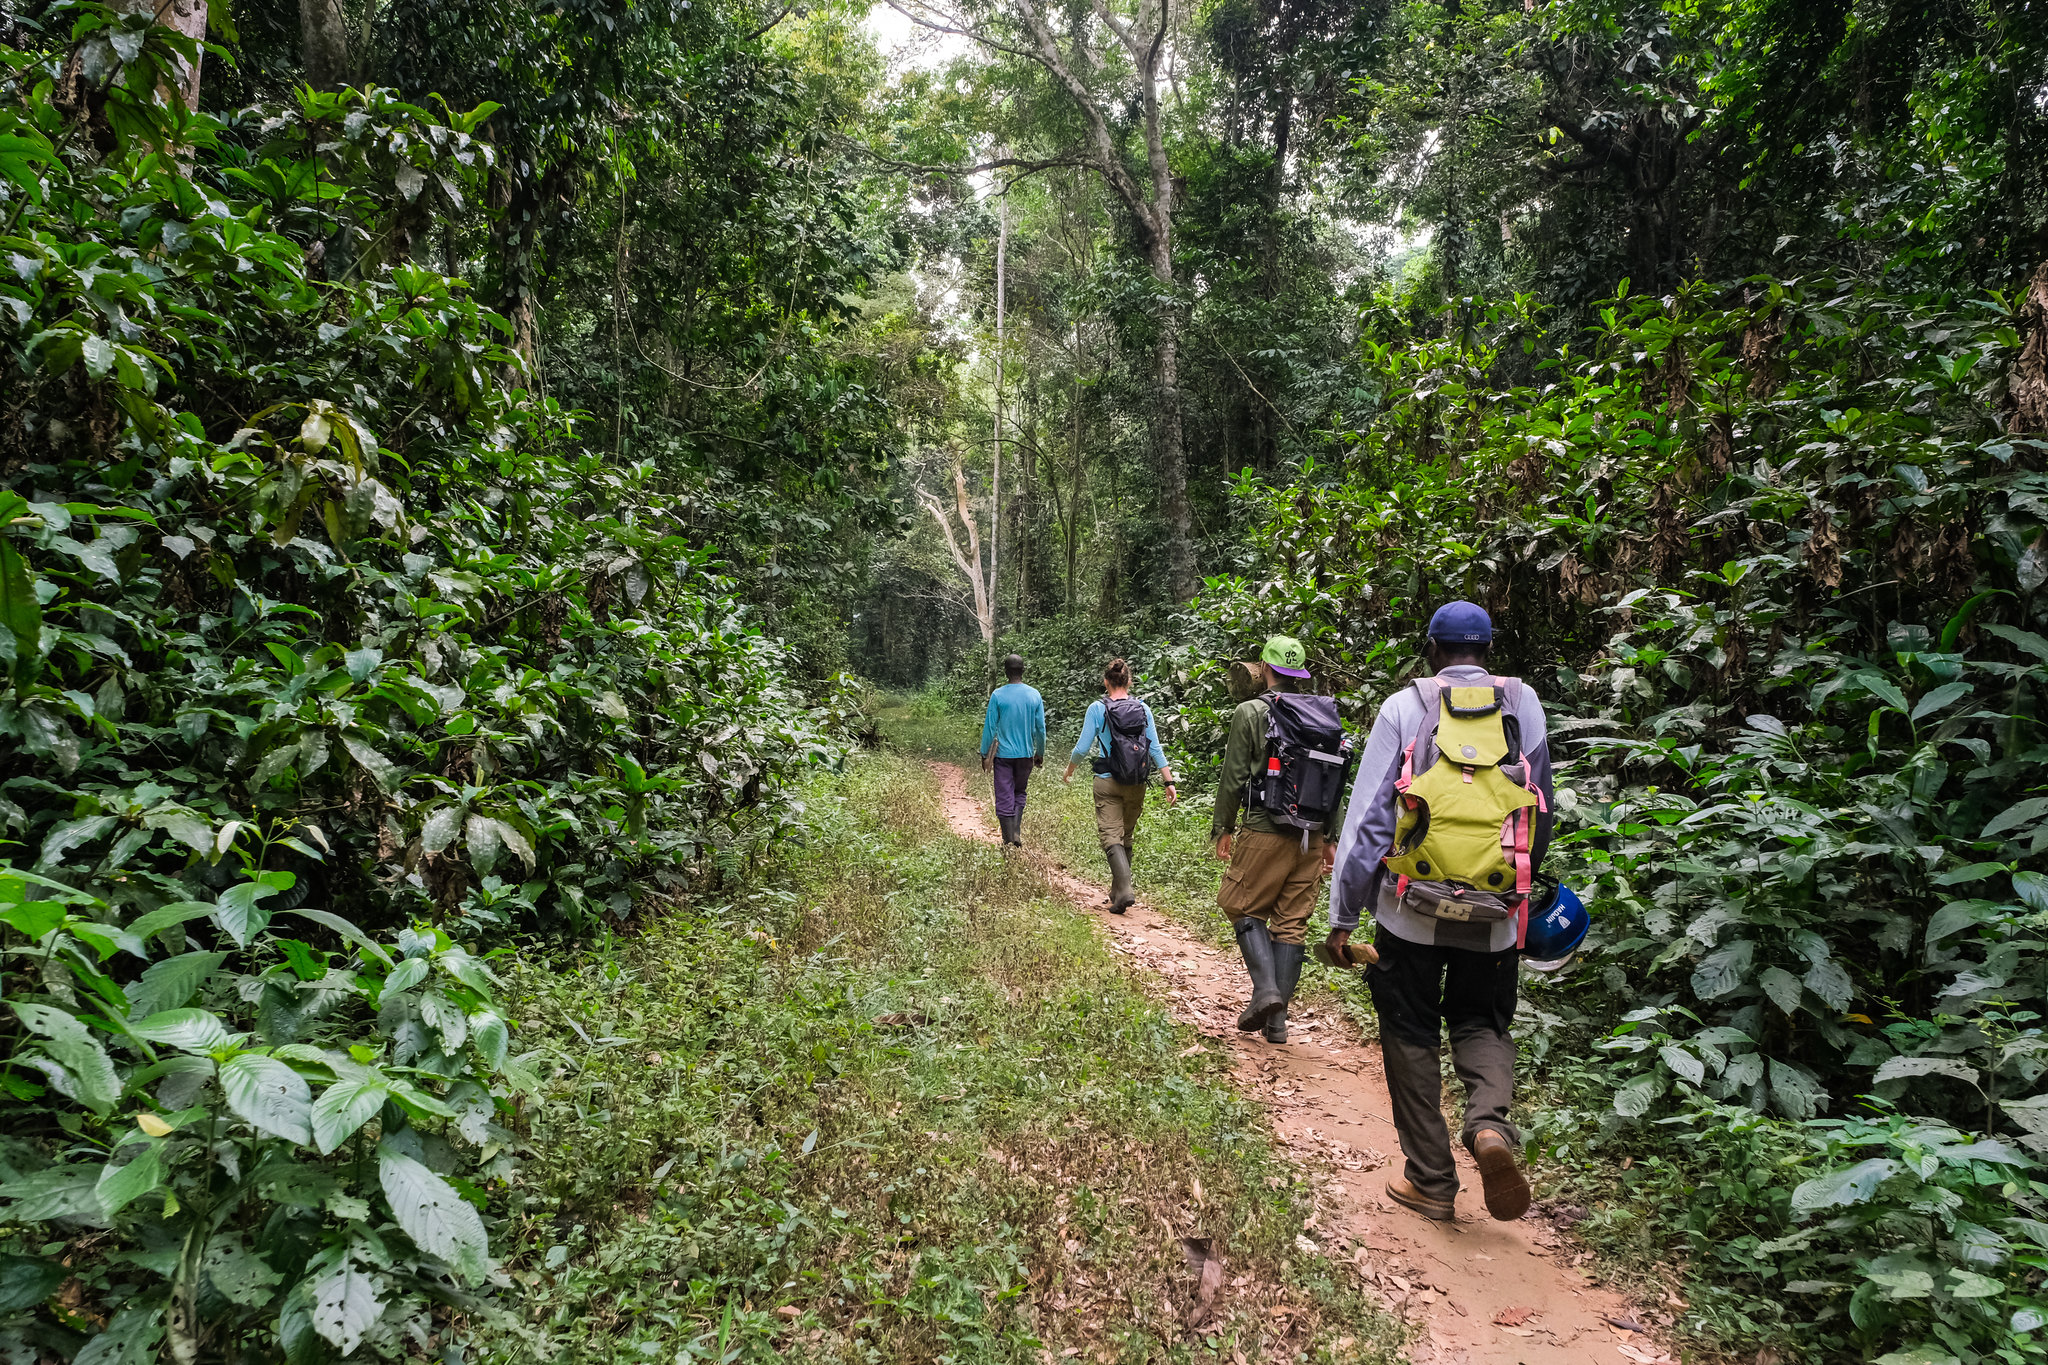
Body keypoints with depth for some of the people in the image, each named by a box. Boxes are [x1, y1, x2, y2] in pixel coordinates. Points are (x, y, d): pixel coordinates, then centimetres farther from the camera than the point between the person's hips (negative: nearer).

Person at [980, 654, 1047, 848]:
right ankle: (1017, 832, 8)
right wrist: (1040, 753, 16)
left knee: (1004, 798, 3)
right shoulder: (1034, 695, -1)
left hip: (1003, 754, -3)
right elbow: (1040, 728, 4)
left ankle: (1008, 841, 4)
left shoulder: (998, 695, -9)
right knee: (1019, 793, 20)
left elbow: (990, 727, -6)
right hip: (1026, 753, 3)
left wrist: (985, 754, 3)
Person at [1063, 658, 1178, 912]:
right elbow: (1155, 748, 0)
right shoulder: (1142, 708, 1)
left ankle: (1125, 889, -22)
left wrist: (1069, 770, 13)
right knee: (1126, 836, 16)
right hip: (1136, 785, 4)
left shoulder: (1097, 709, -7)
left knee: (1111, 836, -4)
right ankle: (1117, 890, 24)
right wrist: (1169, 781, 4)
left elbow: (1083, 747, -5)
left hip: (1108, 782, -3)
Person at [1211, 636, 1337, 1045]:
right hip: (1310, 835, 5)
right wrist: (1328, 835, 17)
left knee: (1245, 908, 11)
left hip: (1264, 831, -4)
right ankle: (1277, 1018, 11)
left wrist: (1223, 828, 5)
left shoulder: (1249, 713, -5)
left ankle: (1265, 988, -8)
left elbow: (1234, 777, -5)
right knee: (1292, 922, 8)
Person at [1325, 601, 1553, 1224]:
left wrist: (1342, 915, -1)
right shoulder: (1523, 704, 4)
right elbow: (1542, 810, 12)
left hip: (1412, 909, -2)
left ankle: (1431, 1182, 16)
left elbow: (1367, 817, -6)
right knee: (1482, 1024, 20)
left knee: (1412, 1036, 12)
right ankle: (1490, 1123, -7)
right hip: (1496, 914, 2)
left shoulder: (1405, 707, -3)